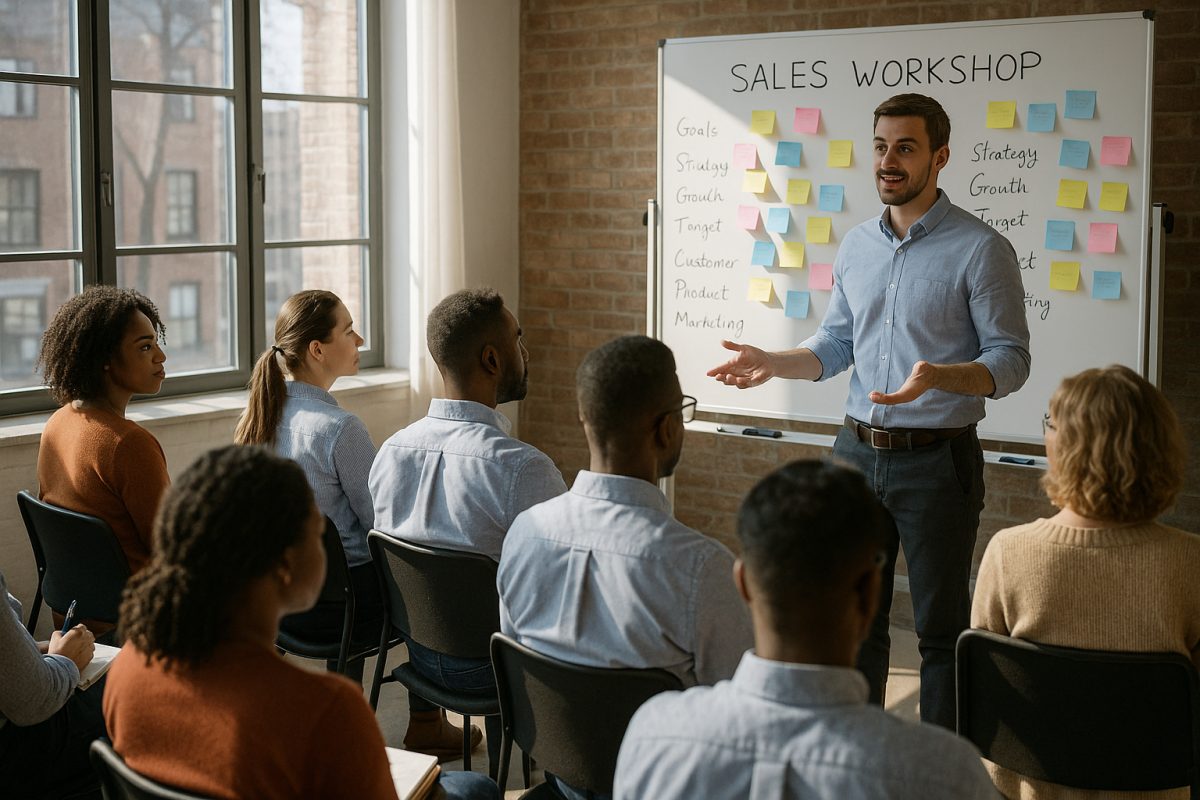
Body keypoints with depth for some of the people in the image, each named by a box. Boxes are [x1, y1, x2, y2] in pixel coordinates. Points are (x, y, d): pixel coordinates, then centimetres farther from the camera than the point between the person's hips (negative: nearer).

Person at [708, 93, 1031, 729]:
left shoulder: (979, 249, -9)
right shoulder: (856, 246, 10)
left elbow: (1010, 360, -12)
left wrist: (938, 376, -30)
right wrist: (772, 363, -1)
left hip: (937, 460, -6)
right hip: (858, 451, 6)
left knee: (941, 627, 3)